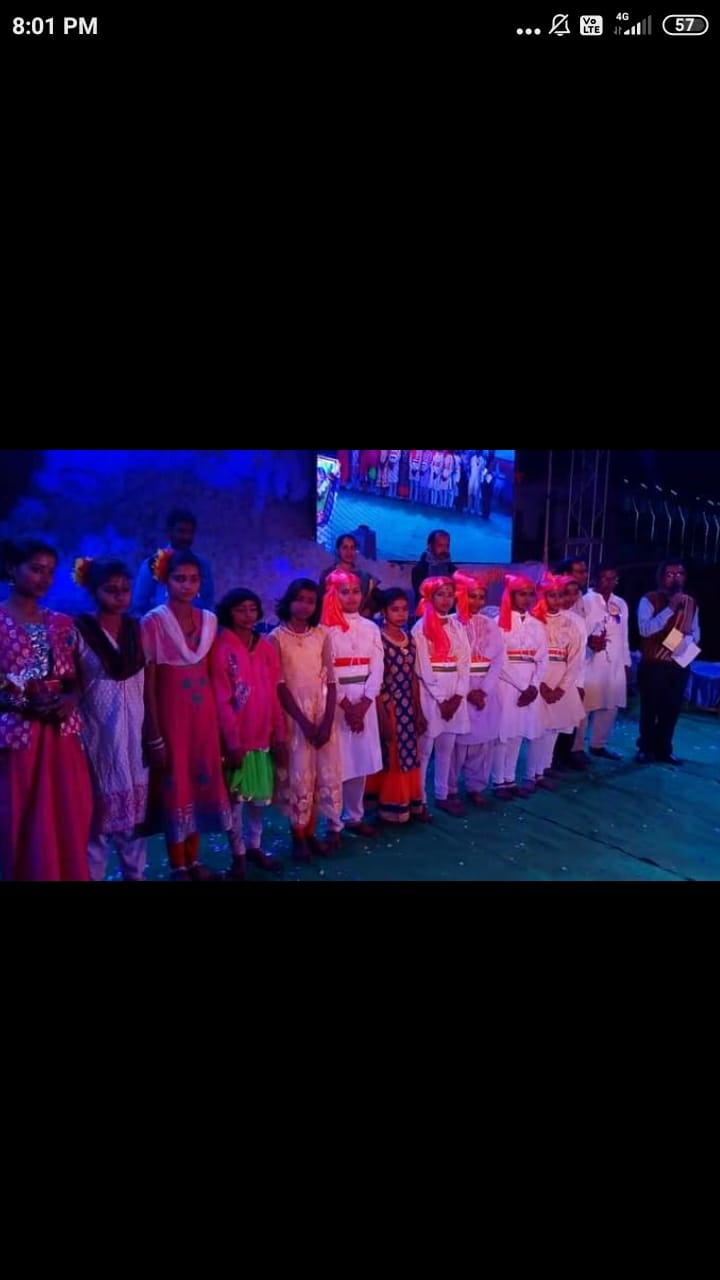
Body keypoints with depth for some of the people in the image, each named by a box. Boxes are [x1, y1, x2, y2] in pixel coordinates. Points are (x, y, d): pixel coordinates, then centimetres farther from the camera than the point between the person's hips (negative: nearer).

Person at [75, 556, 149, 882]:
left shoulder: (136, 628, 6)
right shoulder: (79, 630, -9)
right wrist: (73, 731, -12)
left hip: (134, 729, 5)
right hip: (98, 729, -4)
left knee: (135, 805, 12)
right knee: (101, 806, 2)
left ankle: (135, 872, 26)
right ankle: (94, 874, 16)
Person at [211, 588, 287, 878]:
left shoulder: (266, 648, 5)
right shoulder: (221, 649, -9)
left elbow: (273, 695, 6)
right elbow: (221, 700, -11)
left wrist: (279, 735, 5)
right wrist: (232, 741, -14)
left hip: (263, 735, 5)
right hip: (236, 738, -5)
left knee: (260, 795, 14)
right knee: (236, 798, 6)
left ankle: (255, 847, 30)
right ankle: (238, 854, 19)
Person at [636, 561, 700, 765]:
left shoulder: (691, 603, 9)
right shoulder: (649, 600, -7)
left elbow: (696, 634, 13)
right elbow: (645, 629, -21)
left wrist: (686, 640, -10)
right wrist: (670, 609, -24)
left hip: (679, 665, 4)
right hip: (653, 664, -4)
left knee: (672, 709, 11)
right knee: (649, 708, 5)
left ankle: (664, 748, 25)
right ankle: (646, 747, 20)